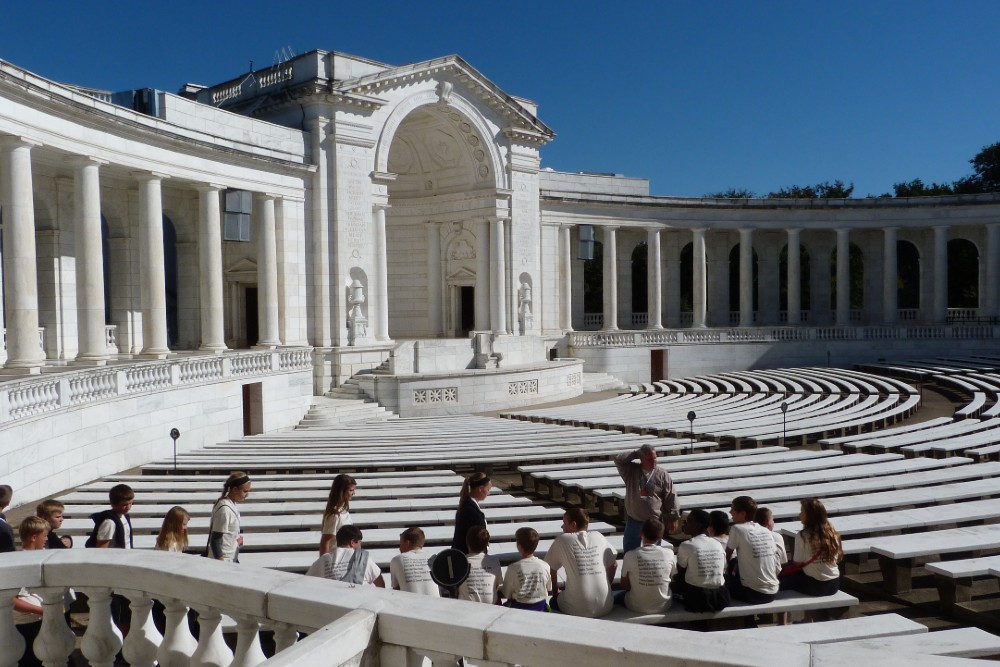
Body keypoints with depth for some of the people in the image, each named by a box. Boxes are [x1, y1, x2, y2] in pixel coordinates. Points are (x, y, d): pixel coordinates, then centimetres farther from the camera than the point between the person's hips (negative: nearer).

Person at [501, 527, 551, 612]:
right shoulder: (545, 566, -12)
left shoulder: (513, 568, -18)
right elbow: (549, 587, 6)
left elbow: (506, 594, -8)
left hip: (519, 608, -2)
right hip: (541, 607, 2)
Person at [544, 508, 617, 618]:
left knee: (554, 600, 29)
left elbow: (551, 570, 7)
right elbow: (613, 565, 14)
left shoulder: (562, 540, -2)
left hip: (578, 610, -4)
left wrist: (555, 593, 22)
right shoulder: (598, 537, 6)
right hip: (605, 607, 4)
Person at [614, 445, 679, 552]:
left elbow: (671, 498, -3)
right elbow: (618, 460, -16)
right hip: (633, 522, 1)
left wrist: (673, 519, -2)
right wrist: (635, 454, -12)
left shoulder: (662, 475, -6)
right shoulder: (631, 471, -3)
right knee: (629, 552, 11)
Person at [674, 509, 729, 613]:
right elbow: (723, 573, 11)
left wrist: (676, 579, 23)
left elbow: (681, 574, 1)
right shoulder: (718, 544, 4)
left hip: (697, 599, -5)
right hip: (720, 597, 5)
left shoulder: (686, 546, -11)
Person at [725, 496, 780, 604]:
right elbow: (778, 569, 8)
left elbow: (727, 557, 1)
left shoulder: (737, 529, -11)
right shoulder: (767, 531, 6)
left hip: (753, 594, -6)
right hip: (772, 593, 6)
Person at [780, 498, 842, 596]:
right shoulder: (832, 533, -1)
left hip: (814, 585, -6)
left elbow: (797, 562, -12)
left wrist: (793, 552, 6)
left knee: (784, 578, 16)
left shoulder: (802, 536, -17)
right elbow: (837, 558, 8)